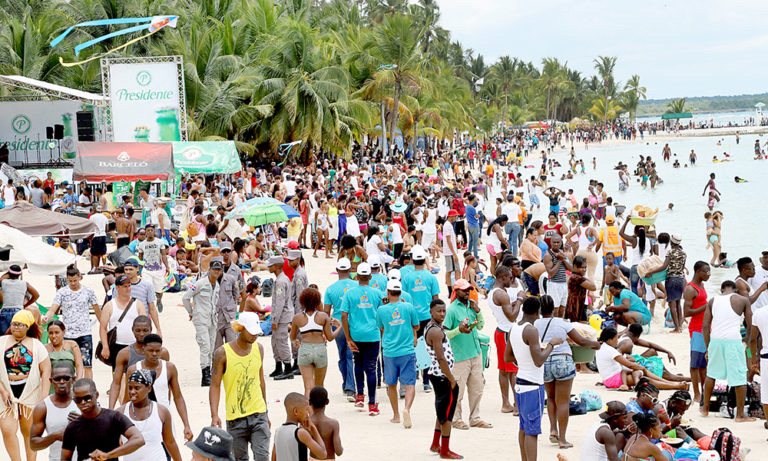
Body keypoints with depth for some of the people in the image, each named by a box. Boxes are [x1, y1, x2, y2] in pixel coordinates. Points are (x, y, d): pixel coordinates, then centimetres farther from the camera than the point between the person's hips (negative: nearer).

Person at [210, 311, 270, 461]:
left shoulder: (258, 349, 6)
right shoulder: (222, 353, -8)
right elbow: (215, 386, -6)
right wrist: (214, 415, -17)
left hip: (258, 415, 2)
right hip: (235, 418, -2)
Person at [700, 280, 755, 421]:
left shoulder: (712, 301, 11)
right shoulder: (743, 300, 3)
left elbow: (705, 326, 9)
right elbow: (750, 325, 4)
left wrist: (708, 348, 15)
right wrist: (747, 340, 21)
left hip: (715, 340, 4)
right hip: (733, 341, -4)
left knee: (711, 374, 21)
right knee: (740, 378, 4)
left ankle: (705, 408, 31)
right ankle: (740, 415, 6)